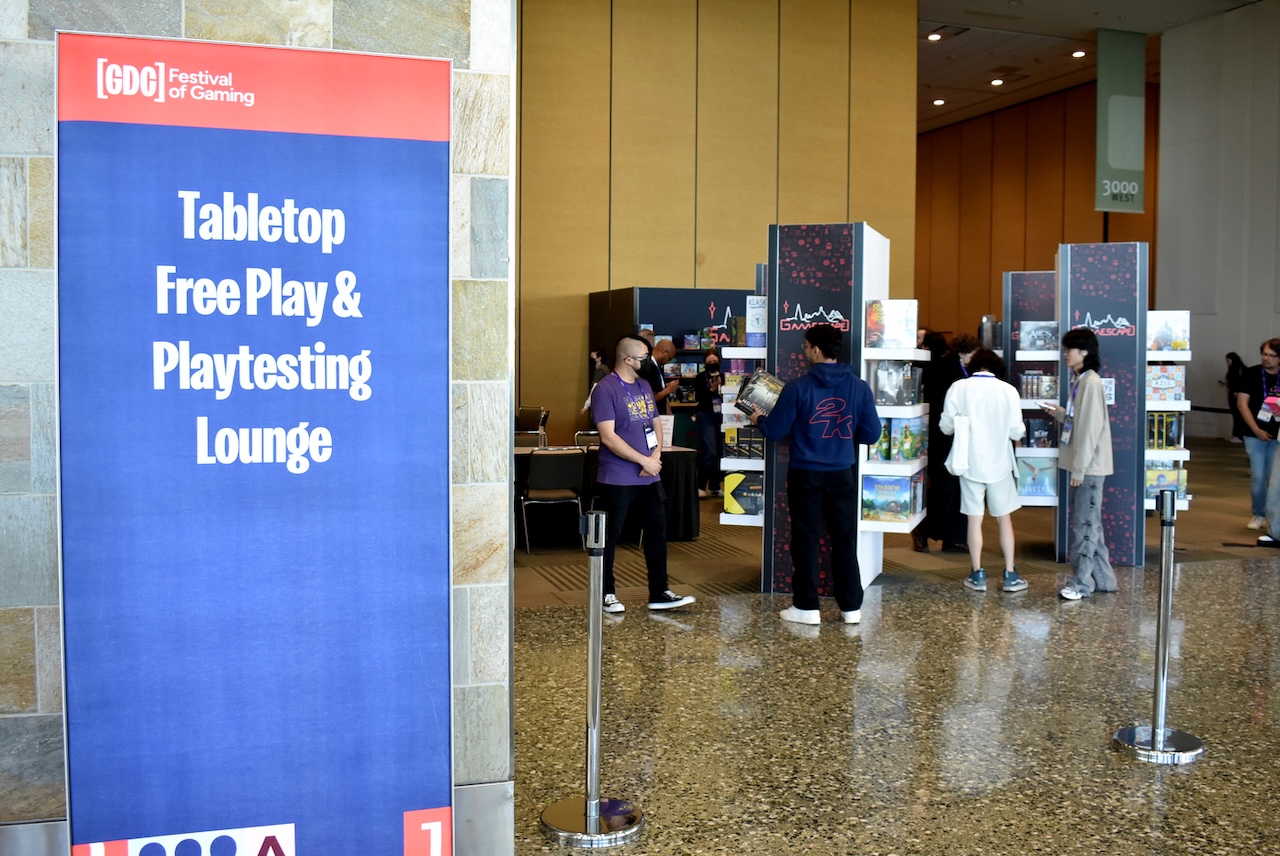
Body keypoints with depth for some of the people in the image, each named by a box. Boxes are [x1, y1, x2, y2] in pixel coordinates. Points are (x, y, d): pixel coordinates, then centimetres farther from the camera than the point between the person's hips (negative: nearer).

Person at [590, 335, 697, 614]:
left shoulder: (644, 386, 11)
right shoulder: (606, 389, -13)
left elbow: (656, 425, 15)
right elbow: (608, 436, -19)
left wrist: (656, 457, -4)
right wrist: (644, 461, -17)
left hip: (650, 477, 7)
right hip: (617, 480, -7)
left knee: (657, 533, 8)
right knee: (610, 537, 4)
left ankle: (659, 593, 16)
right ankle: (607, 593, 16)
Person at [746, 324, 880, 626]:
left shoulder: (798, 387, -12)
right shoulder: (859, 387, -3)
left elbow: (775, 431, -6)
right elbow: (872, 434, 1)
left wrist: (759, 419, 16)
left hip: (805, 475, -2)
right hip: (842, 475, 2)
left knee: (806, 539, 7)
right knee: (845, 539, 10)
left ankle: (806, 607, 11)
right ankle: (851, 607, 14)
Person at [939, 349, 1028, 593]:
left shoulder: (959, 387, -7)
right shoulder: (1008, 390, -7)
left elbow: (946, 426, -4)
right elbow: (1017, 432, -4)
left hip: (970, 463, 0)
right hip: (999, 463, 0)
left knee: (974, 518, 7)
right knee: (1004, 518, 11)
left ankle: (977, 575, 11)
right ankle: (1010, 575, 14)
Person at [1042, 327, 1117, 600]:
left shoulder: (1091, 382, -16)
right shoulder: (1079, 381, 14)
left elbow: (1091, 427, -19)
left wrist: (1080, 467, -19)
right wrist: (1060, 413, 4)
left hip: (1089, 466, -10)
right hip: (1080, 465, 10)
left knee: (1084, 524, -3)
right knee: (1089, 522, 15)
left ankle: (1081, 582, 3)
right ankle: (1102, 578, 23)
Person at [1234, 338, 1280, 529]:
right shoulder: (1252, 374, -2)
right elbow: (1242, 403, -3)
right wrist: (1257, 430, -9)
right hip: (1255, 435, -1)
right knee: (1257, 476, 0)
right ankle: (1258, 515, 15)